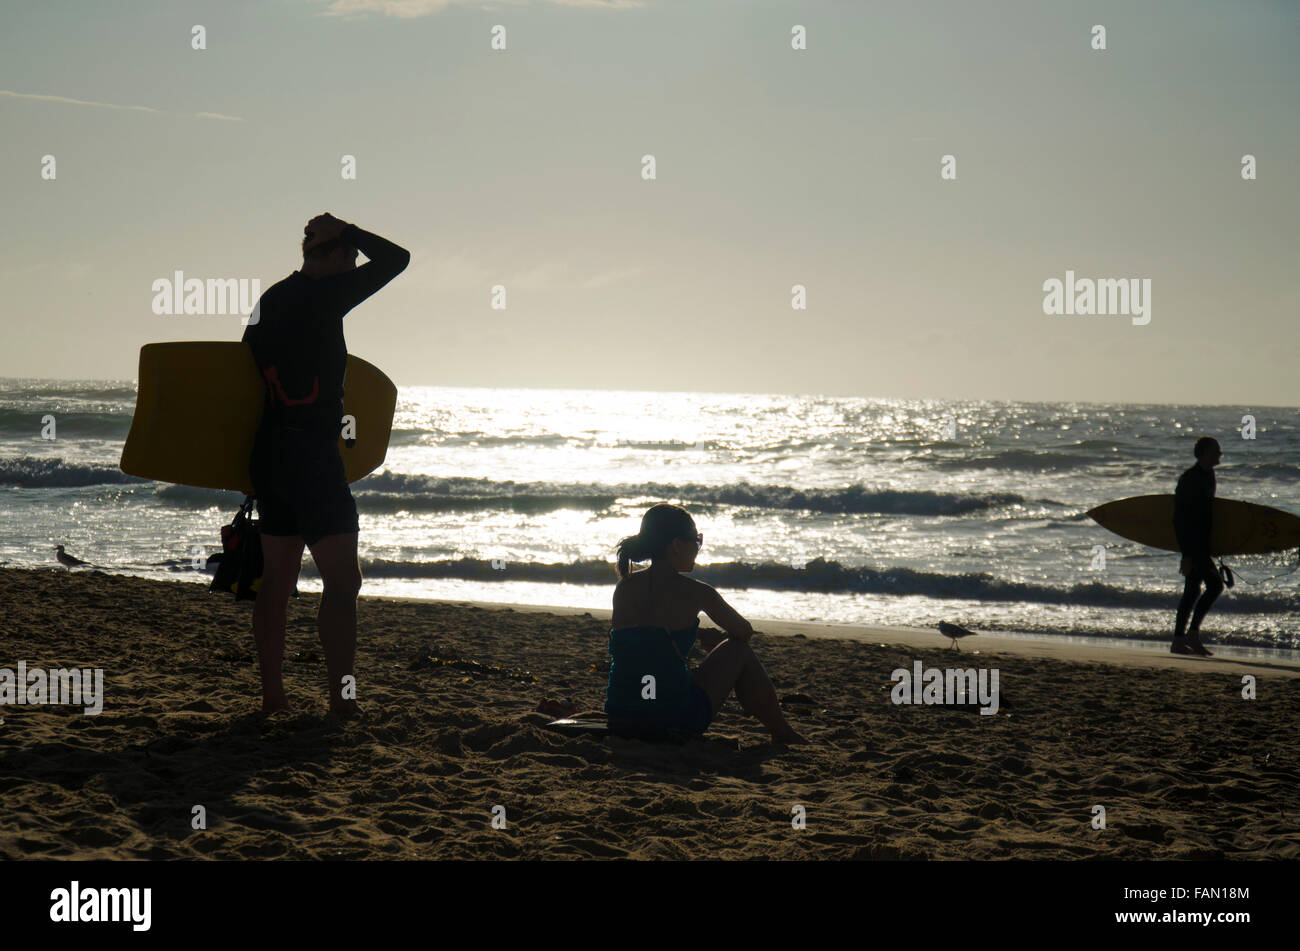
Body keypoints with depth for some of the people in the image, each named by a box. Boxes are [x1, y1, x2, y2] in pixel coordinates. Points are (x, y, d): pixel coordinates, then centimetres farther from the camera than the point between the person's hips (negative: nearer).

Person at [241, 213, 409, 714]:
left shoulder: (271, 299, 12)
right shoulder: (324, 295, -12)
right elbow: (396, 258, -10)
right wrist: (343, 231, 3)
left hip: (268, 453, 9)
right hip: (312, 455, -9)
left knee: (277, 578, 12)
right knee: (342, 580, -6)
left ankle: (272, 692, 17)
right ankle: (341, 697, -9)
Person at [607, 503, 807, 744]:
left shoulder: (624, 588, 5)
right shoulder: (695, 592, -8)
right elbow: (744, 632, 10)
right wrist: (715, 640, 32)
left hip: (619, 715, 5)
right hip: (676, 719, -5)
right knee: (740, 651, 18)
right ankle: (783, 735, 31)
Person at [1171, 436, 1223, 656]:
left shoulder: (1208, 475, 14)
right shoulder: (1190, 479, -15)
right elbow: (1180, 519, -18)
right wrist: (1187, 553, -22)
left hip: (1201, 544, 10)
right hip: (1191, 543, -10)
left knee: (1192, 591, 11)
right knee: (1215, 584, -15)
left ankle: (1178, 641, 15)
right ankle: (1193, 634, -9)